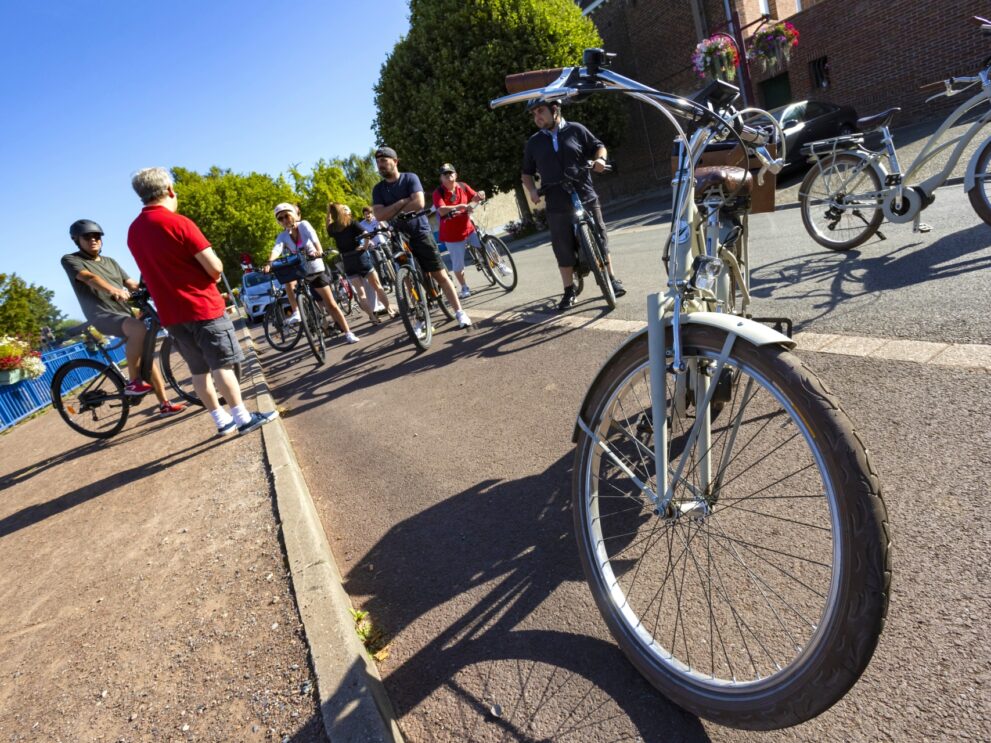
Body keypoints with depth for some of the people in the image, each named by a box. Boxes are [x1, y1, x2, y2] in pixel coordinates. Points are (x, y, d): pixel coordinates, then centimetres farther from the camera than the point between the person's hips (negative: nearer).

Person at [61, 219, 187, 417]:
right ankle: (134, 382, -27)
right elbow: (89, 277, -18)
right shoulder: (70, 260, 3)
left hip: (125, 312, 7)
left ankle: (164, 404, 12)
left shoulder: (110, 261, 23)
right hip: (103, 315, -7)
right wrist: (113, 290, -38)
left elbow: (132, 284, 14)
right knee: (139, 329, -36)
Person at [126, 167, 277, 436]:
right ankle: (243, 417, 4)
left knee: (199, 369, 12)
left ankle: (221, 420, 18)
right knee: (222, 365, -1)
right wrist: (213, 277, 5)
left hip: (170, 312, 7)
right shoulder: (178, 223, -14)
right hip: (202, 306, -7)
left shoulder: (133, 231, 9)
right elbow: (215, 267, -17)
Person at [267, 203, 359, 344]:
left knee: (331, 304, -4)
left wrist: (319, 250, -51)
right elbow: (277, 249, -23)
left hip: (316, 270, -2)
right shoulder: (283, 236, -4)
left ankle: (348, 333, 3)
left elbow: (314, 238, -29)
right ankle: (295, 313, -17)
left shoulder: (303, 225, -10)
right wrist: (269, 262, -44)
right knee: (288, 282, -32)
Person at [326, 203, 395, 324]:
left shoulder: (332, 228, 6)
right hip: (360, 256, -2)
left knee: (360, 292, 3)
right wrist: (365, 246, -1)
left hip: (347, 261, 2)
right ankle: (389, 310, 10)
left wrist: (329, 212, 24)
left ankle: (373, 316, -3)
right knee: (377, 286, 7)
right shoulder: (352, 223, -3)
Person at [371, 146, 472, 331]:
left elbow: (419, 203, -19)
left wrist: (393, 212, -10)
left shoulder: (410, 178, -3)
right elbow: (379, 215, -9)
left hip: (421, 233, -3)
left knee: (440, 275, -3)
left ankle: (459, 312, 3)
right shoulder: (378, 189, 5)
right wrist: (402, 202, -15)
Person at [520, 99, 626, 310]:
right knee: (564, 249, 3)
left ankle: (612, 279, 22)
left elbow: (598, 146, 12)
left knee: (599, 239, 6)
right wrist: (532, 190, -2)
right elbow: (526, 173, 16)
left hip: (586, 198, -1)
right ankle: (569, 291, 15)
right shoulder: (533, 142, 10)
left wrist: (600, 158, -10)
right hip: (557, 206, 1)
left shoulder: (576, 130, 4)